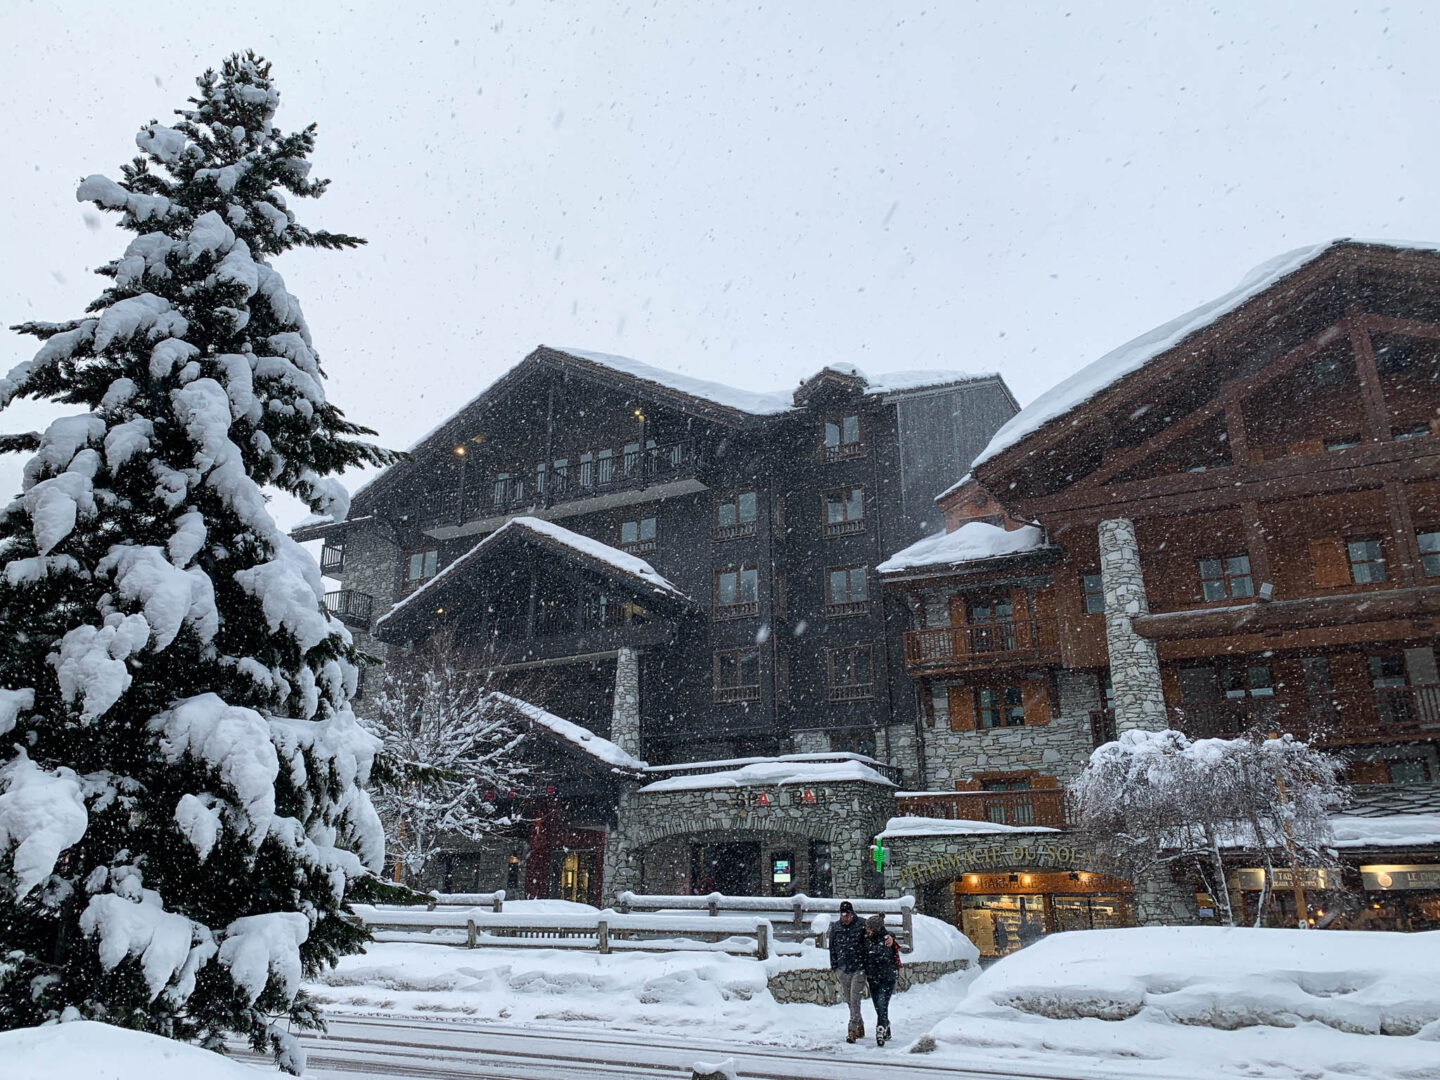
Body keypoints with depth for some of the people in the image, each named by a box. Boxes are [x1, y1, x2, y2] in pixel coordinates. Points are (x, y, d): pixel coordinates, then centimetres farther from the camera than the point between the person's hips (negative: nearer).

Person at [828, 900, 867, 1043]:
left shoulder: (861, 926, -7)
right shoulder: (835, 928, 4)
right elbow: (832, 949, 11)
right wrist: (834, 969, 11)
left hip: (859, 969, -4)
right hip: (843, 970, 4)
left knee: (854, 1000, -9)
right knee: (849, 1001, 10)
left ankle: (852, 1031, -5)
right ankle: (860, 1027, 24)